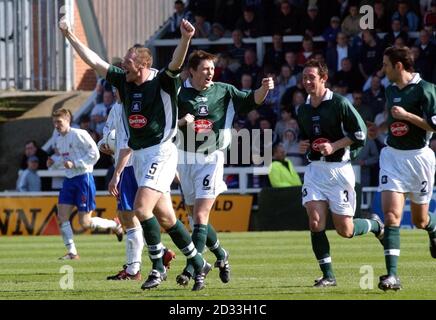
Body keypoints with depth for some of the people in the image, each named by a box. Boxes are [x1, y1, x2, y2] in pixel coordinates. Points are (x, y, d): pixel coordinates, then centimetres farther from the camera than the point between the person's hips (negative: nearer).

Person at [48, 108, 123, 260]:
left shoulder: (79, 134, -13)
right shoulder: (59, 140, 12)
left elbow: (94, 154, -16)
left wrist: (74, 164, -21)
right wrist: (53, 162, 5)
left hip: (83, 177, -8)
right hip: (69, 179, 8)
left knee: (85, 222, -6)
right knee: (62, 216, -4)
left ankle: (114, 225, 19)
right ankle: (72, 252, 3)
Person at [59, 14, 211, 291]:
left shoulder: (163, 84, -10)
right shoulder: (124, 82, 9)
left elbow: (176, 64, -28)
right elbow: (95, 61, 12)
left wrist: (186, 39, -46)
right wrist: (70, 35, 9)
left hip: (161, 152, -8)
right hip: (139, 155, 8)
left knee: (142, 208, -18)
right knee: (164, 216, 9)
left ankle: (158, 268, -7)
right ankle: (199, 264, 20)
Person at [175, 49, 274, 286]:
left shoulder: (223, 91, 3)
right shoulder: (179, 93, 2)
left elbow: (252, 100, 4)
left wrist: (264, 88, -15)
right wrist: (181, 122, -18)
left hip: (211, 159, -2)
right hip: (186, 158, 2)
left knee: (200, 217, -12)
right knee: (195, 216, 11)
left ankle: (191, 269, -15)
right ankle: (221, 255, 34)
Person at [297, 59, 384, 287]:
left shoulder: (339, 103, -9)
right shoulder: (303, 110, 11)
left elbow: (361, 132, -9)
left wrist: (334, 146, -17)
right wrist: (302, 145, 5)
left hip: (339, 169, -5)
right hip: (314, 169, 5)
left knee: (345, 230, -1)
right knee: (315, 222, -12)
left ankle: (375, 224, 32)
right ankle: (327, 275, -3)